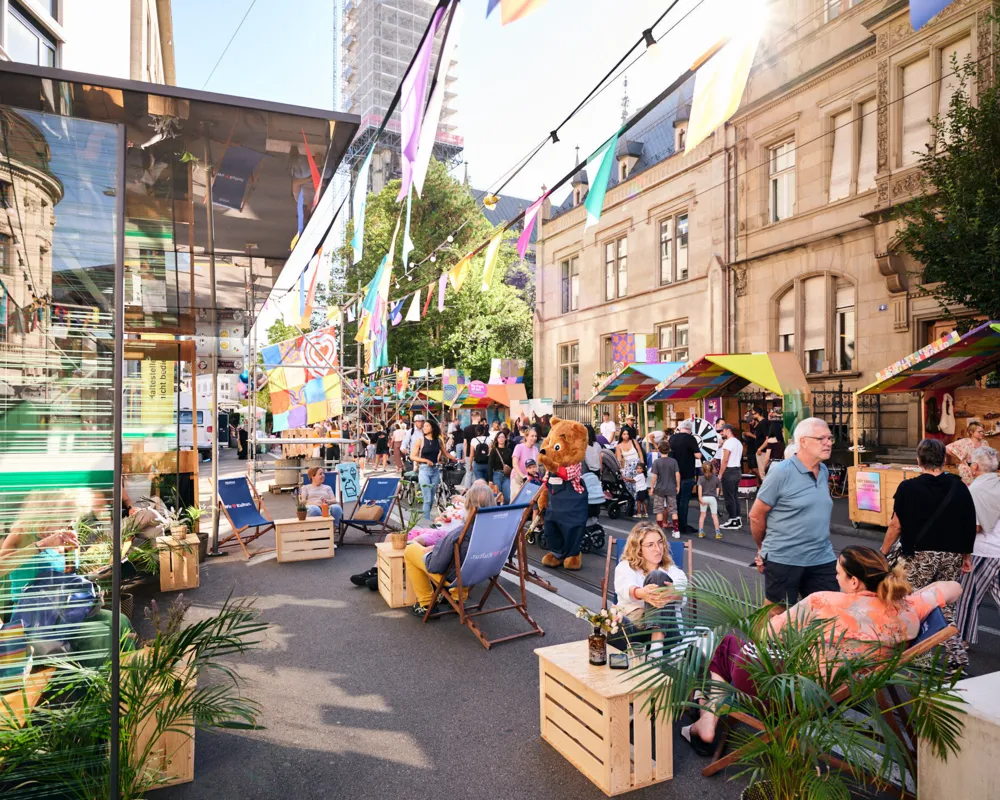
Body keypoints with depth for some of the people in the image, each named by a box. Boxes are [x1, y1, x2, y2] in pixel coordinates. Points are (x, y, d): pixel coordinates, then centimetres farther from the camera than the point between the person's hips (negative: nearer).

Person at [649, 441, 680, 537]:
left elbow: (654, 476, -12)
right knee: (673, 510, 8)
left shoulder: (656, 462, -9)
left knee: (659, 511, 7)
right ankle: (676, 531, 8)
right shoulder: (673, 461, -4)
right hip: (671, 489, 2)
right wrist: (678, 486, 6)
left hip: (659, 489, -2)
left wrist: (652, 487, -2)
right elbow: (677, 475, -6)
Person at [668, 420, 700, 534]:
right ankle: (683, 527, 3)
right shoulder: (690, 438, -14)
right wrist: (691, 454, 1)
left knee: (677, 499, 15)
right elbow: (698, 455, -18)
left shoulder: (672, 438, 4)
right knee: (684, 501, -1)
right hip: (687, 474, -6)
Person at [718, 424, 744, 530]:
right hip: (737, 470, 9)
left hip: (729, 471, -9)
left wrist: (720, 474, -15)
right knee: (735, 495, 13)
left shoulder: (728, 442, -14)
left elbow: (725, 460, -18)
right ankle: (737, 519, 17)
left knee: (729, 497, -4)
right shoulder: (738, 442, 15)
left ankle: (732, 521, -2)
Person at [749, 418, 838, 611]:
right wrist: (763, 549, 3)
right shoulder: (782, 472, -14)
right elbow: (756, 515, -9)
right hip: (783, 559, -6)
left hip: (823, 559, 6)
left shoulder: (824, 471, 7)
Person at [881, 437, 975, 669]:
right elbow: (971, 526, 6)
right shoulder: (959, 487, 1)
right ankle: (957, 657, 14)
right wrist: (967, 556, 17)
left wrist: (883, 553, 2)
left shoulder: (908, 488, -12)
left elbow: (896, 526, -10)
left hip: (919, 555, -5)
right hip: (952, 556, 5)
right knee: (946, 607, 17)